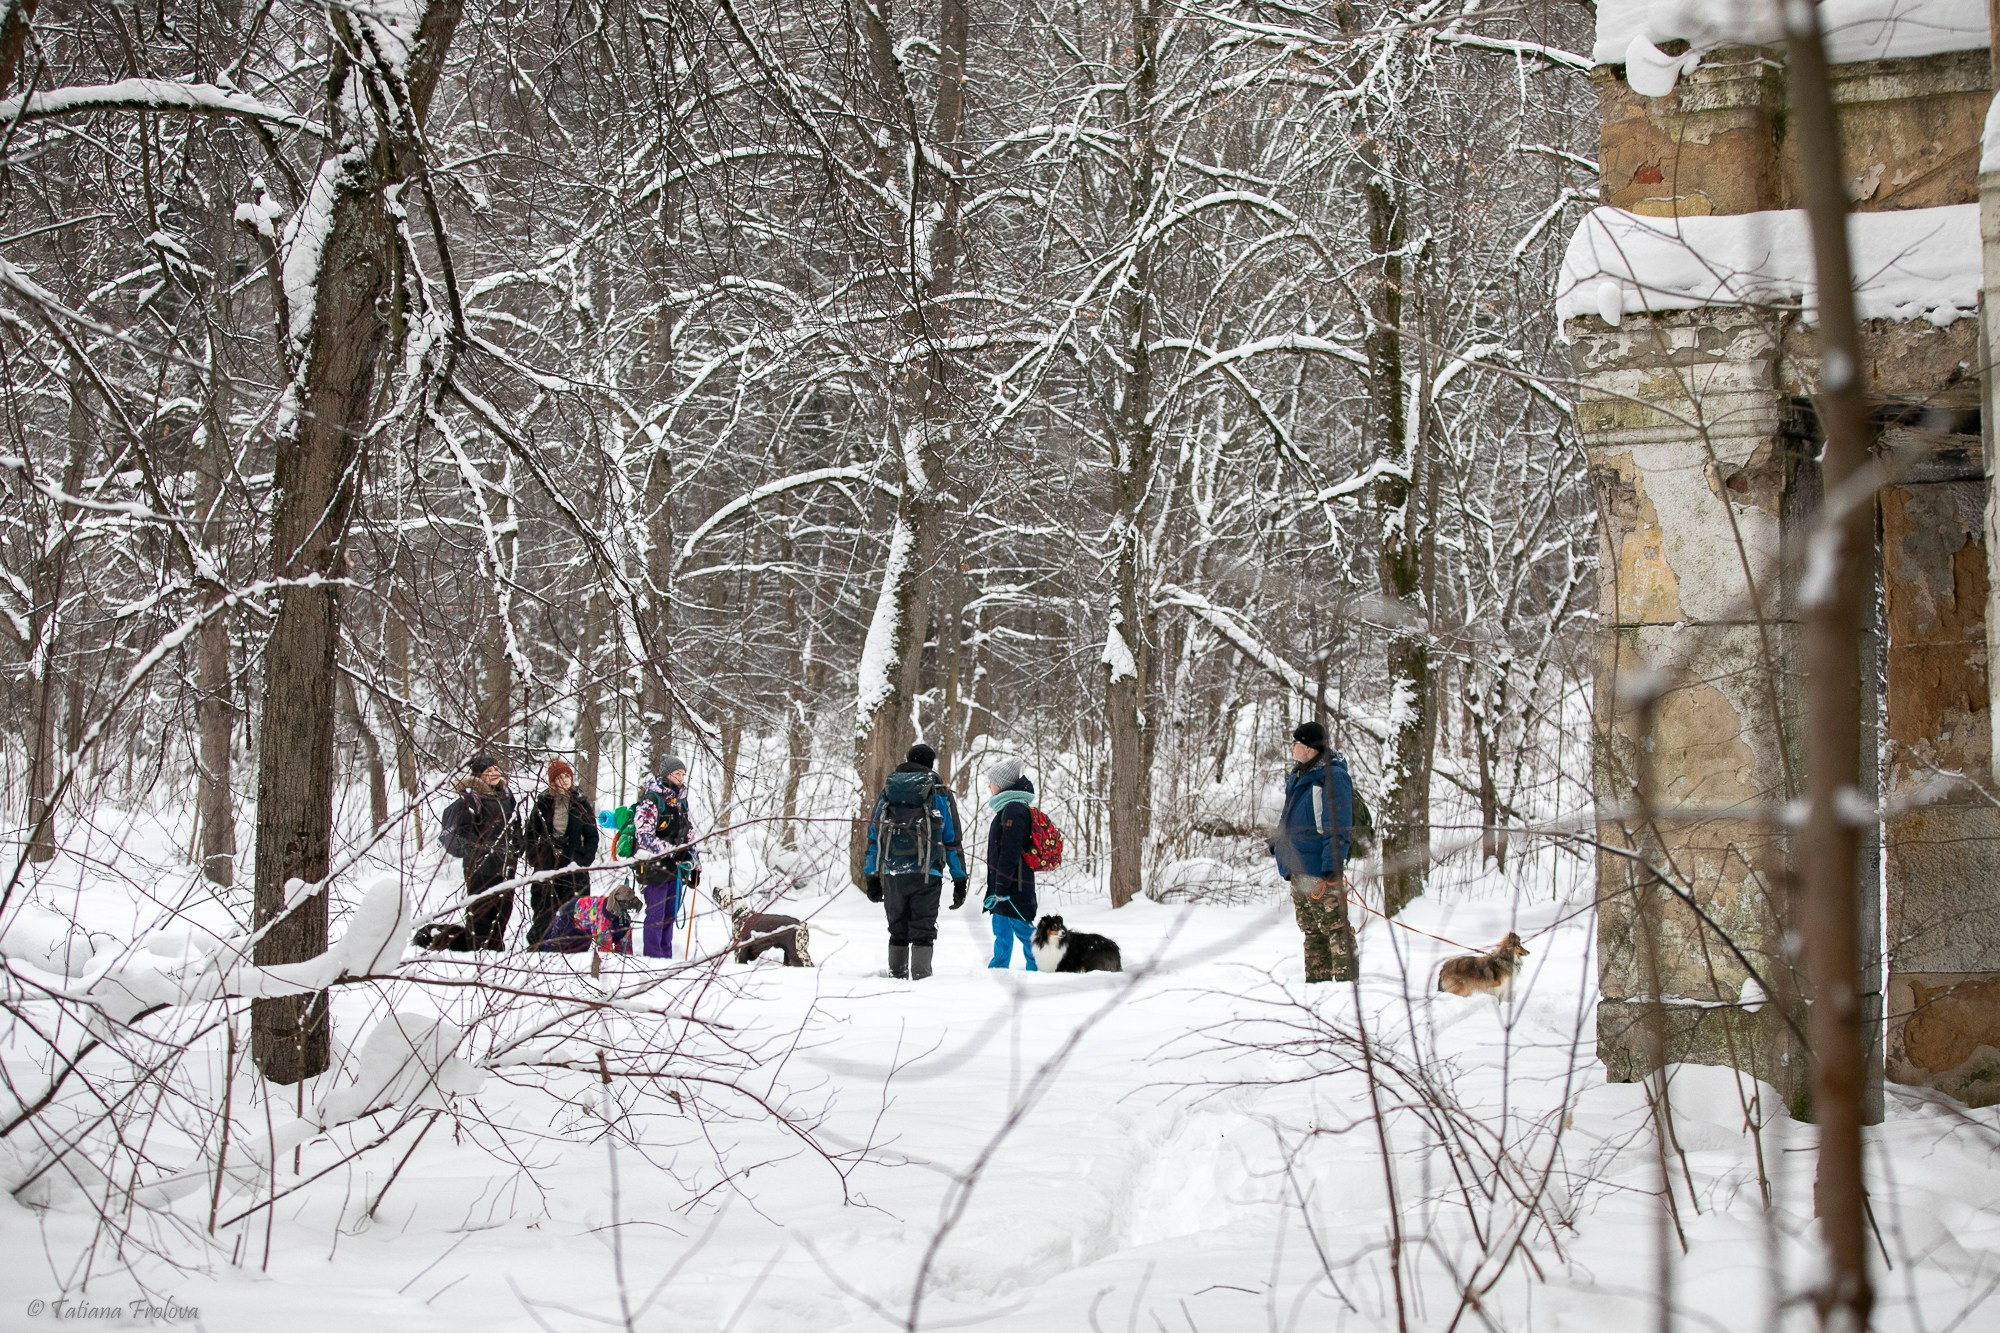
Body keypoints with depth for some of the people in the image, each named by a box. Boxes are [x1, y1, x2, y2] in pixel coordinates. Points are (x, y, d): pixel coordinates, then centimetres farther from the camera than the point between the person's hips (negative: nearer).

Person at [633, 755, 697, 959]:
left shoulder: (680, 801, 16)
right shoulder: (650, 800, -8)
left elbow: (689, 838, 21)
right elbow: (645, 837, -17)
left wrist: (695, 866, 18)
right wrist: (672, 850, -23)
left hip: (678, 868, 7)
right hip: (655, 867, -7)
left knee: (670, 916, 10)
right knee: (655, 916, -4)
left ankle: (666, 956, 16)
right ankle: (652, 957, -1)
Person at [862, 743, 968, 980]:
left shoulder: (886, 793, 12)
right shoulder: (941, 795, 4)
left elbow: (873, 838, 11)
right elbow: (952, 841, 2)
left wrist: (871, 878, 15)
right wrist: (960, 881, 6)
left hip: (892, 874, 3)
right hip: (927, 875, -2)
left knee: (898, 931, 13)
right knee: (923, 932, 0)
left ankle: (896, 975, 13)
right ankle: (920, 976, -8)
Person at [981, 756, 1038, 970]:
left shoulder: (1013, 810, -15)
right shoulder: (1008, 808, 19)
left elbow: (1010, 852, -21)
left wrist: (1001, 888, -22)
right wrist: (993, 888, 24)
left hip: (1013, 888, -11)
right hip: (1004, 887, 11)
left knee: (1022, 929, -9)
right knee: (1002, 931, 16)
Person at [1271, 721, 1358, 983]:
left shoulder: (1332, 777, -13)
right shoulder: (1298, 777, 17)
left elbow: (1338, 827, -17)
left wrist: (1332, 868, -22)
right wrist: (1277, 842, 18)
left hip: (1321, 871, -10)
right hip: (1299, 868, 10)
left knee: (1335, 927, -9)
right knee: (1311, 930, 13)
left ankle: (1346, 979, -9)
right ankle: (1317, 980, 19)